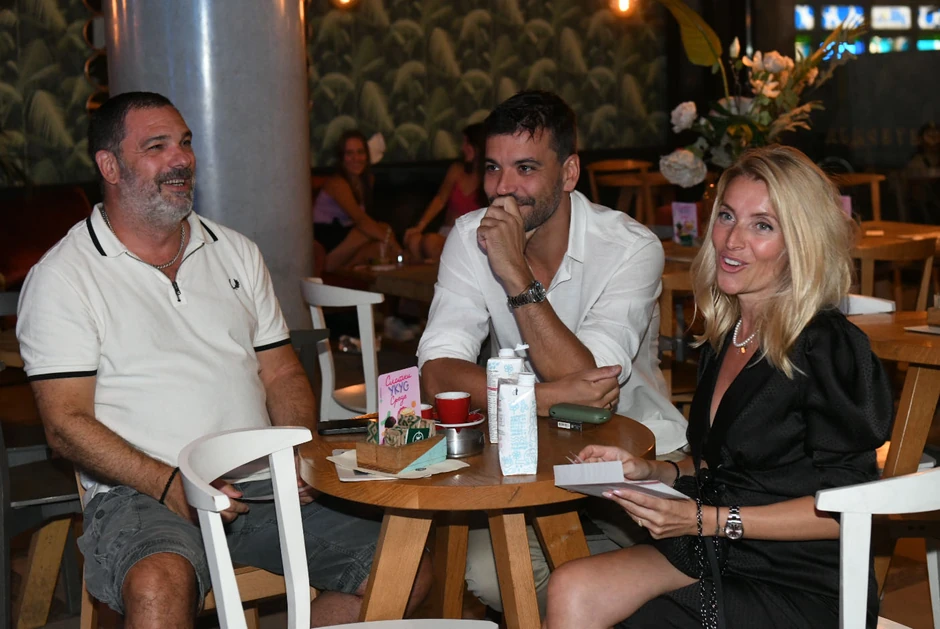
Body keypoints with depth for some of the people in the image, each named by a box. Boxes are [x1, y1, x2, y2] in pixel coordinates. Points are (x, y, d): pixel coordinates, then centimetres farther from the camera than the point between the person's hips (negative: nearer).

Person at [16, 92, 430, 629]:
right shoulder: (63, 277, 1)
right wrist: (169, 483, -19)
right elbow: (66, 424, -5)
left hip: (262, 485, 5)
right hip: (140, 496, -5)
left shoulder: (236, 252, 18)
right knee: (160, 585, -40)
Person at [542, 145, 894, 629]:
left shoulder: (828, 349, -15)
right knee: (571, 590, -18)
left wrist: (706, 520, -19)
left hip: (801, 587, -7)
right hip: (717, 554, 7)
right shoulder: (724, 338, 10)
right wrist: (652, 472, 3)